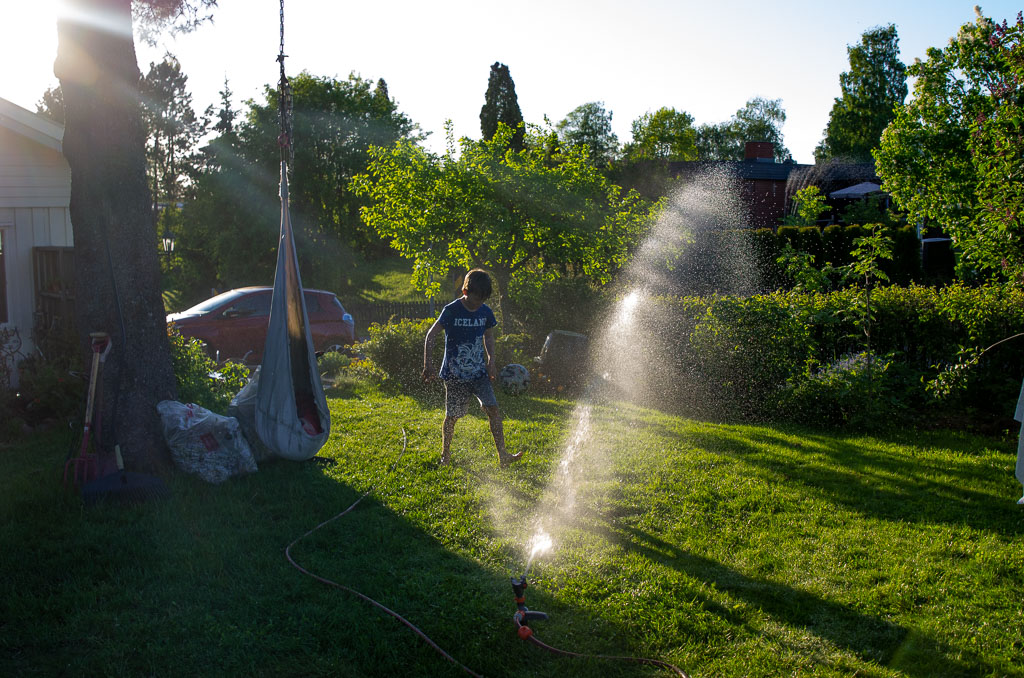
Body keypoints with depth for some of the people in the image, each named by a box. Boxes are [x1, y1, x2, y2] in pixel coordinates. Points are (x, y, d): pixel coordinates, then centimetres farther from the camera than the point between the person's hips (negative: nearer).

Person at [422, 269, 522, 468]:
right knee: (451, 416, 4)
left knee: (493, 409, -9)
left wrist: (491, 361, 8)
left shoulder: (486, 312, 2)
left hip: (479, 372, 4)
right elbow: (431, 336, -10)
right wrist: (428, 365, -16)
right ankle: (445, 455, 26)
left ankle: (502, 455, -7)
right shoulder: (451, 311, -12)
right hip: (455, 374, -3)